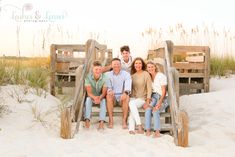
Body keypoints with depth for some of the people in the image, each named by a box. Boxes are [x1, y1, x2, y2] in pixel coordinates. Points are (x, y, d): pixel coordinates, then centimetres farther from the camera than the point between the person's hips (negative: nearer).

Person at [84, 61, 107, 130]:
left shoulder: (104, 77, -15)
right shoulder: (88, 77, -14)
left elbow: (104, 92, -18)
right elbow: (89, 92, -20)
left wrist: (99, 98, -41)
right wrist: (94, 97, -43)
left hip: (101, 98, 0)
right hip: (91, 97, 0)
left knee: (103, 100, -32)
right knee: (88, 99, -32)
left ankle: (102, 122, -43)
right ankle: (87, 120, -41)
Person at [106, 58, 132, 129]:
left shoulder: (126, 74, 3)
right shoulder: (108, 74, 9)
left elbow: (128, 86, -13)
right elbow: (108, 86, 0)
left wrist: (125, 93, -36)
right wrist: (109, 90, -26)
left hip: (121, 96, -1)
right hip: (113, 97, 1)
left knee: (126, 97, -34)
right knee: (108, 95, -32)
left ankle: (124, 120, -27)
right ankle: (111, 120, -28)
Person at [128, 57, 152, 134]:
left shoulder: (146, 74, -2)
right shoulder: (132, 75, 11)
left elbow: (149, 88, -5)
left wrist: (147, 101, -12)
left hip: (142, 99, -3)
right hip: (133, 98, 3)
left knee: (132, 103, -32)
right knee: (131, 104, -30)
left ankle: (140, 127, -33)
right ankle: (131, 129, -36)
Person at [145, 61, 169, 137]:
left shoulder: (161, 76, -7)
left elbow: (164, 91, -11)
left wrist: (160, 102, -24)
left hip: (163, 98, -4)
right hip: (154, 97, 4)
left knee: (155, 110, -32)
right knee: (148, 108, -29)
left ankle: (157, 132, -31)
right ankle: (148, 130, -29)